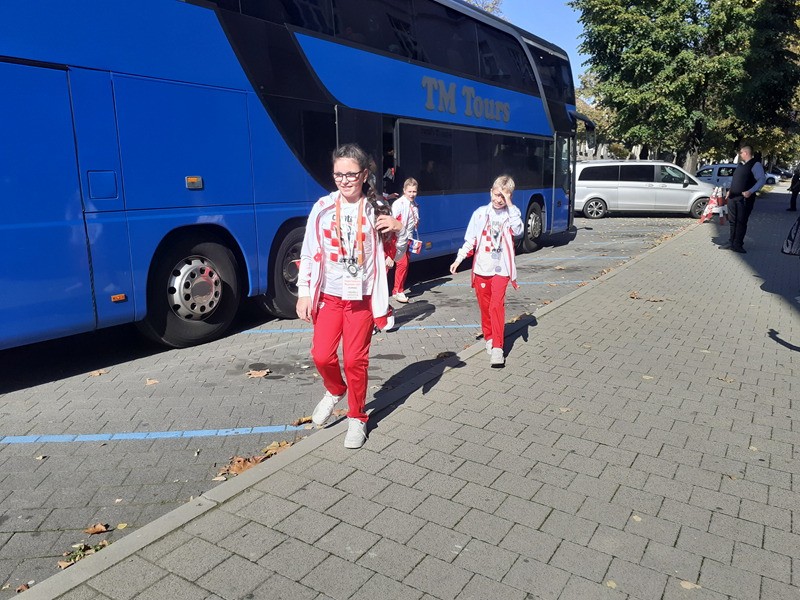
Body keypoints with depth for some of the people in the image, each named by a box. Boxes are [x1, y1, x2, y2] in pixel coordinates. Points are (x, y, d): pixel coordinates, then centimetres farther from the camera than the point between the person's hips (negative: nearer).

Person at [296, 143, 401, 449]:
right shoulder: (323, 207, -2)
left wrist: (397, 227, -13)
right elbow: (309, 253, 2)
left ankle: (357, 418, 22)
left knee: (355, 359, 2)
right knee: (322, 355, -2)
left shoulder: (375, 210, 0)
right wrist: (304, 293, -2)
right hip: (328, 295, 1)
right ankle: (335, 390, 32)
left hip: (361, 296, -1)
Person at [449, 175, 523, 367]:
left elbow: (518, 230, -18)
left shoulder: (512, 213, 2)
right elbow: (470, 240, 8)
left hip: (501, 268, -2)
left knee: (497, 305, -13)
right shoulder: (480, 213, 4)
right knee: (484, 305, 10)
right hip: (481, 268, 2)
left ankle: (497, 347, -12)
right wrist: (459, 259, 1)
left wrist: (509, 205, -18)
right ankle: (489, 338, 29)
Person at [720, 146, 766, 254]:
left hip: (744, 199, -8)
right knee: (732, 221, 11)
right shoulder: (741, 165, 16)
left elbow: (762, 179, -15)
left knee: (741, 222, -3)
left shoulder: (755, 165, -8)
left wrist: (750, 191, -24)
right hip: (733, 197, 8)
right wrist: (730, 191, 17)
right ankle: (731, 243, 18)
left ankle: (738, 245, 2)